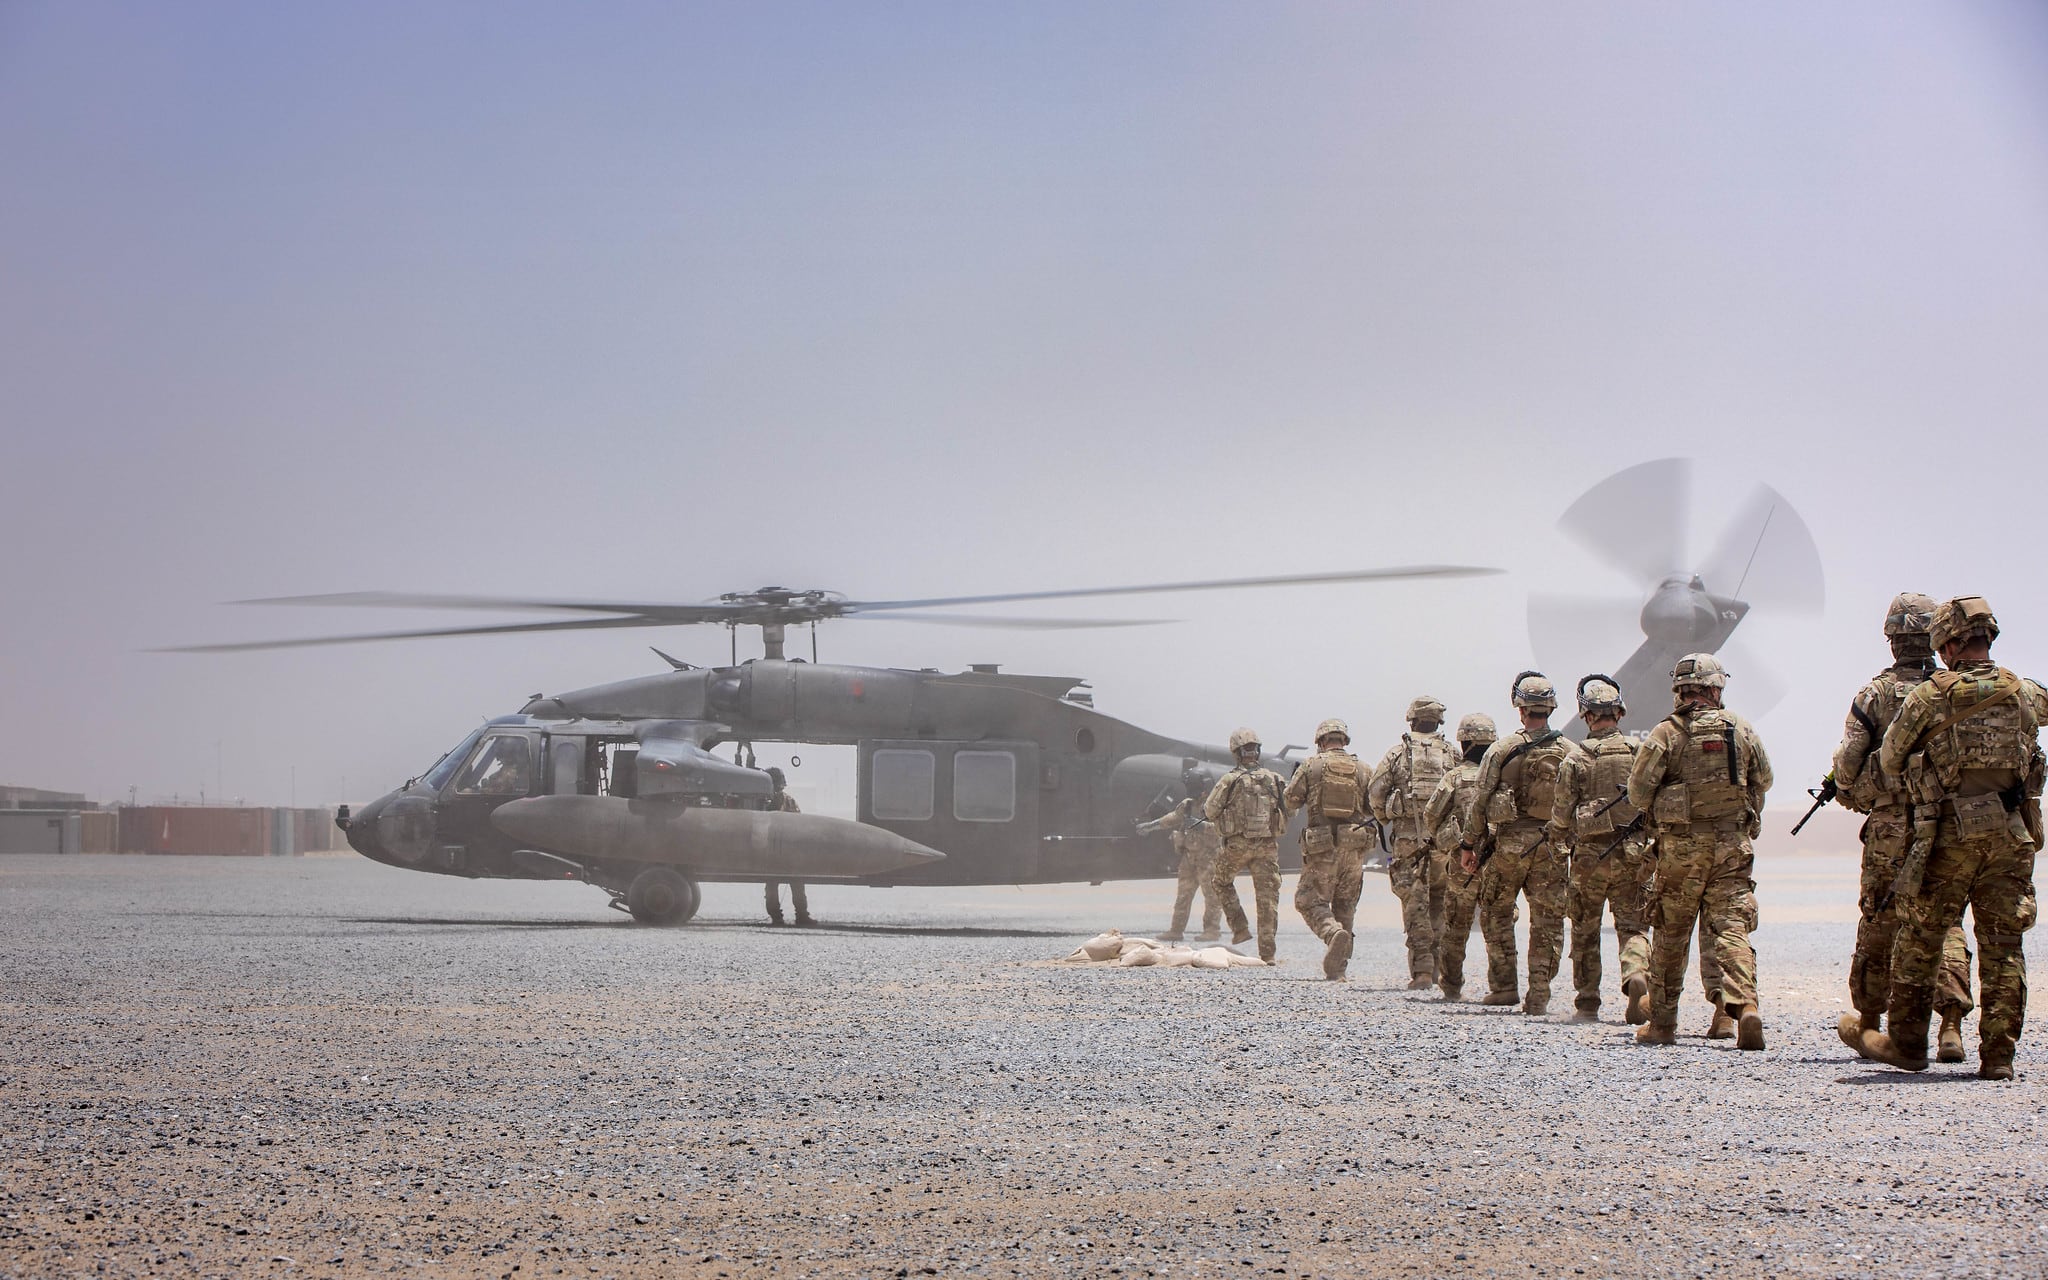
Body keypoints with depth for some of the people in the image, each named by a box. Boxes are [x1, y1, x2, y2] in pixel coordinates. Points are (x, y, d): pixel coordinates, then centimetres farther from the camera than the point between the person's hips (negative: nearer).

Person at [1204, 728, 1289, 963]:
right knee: (1268, 897, 5)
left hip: (1238, 844, -2)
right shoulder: (1274, 779, 2)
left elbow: (1209, 811, -2)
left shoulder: (1230, 780, -7)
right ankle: (1267, 952, 3)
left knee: (1220, 881, 24)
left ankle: (1240, 927, 12)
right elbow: (1287, 809, 11)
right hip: (1268, 845, 2)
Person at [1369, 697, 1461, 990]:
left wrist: (1386, 822, 14)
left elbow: (1376, 793, -2)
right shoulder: (1452, 754, 8)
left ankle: (1422, 970, -7)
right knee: (1441, 903, 12)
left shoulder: (1397, 752, 4)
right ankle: (1439, 967, 13)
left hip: (1408, 836, -2)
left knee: (1415, 903, -1)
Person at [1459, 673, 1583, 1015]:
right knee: (1548, 921, 5)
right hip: (1552, 845, 1)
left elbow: (1479, 800, -4)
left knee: (1496, 911, 16)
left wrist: (1469, 844, 4)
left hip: (1509, 842, -1)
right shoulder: (1571, 752, 2)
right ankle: (1538, 996, 1)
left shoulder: (1503, 749, -4)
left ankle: (1503, 986, 13)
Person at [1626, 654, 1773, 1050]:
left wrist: (1656, 810, 14)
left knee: (1670, 933, 10)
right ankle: (1745, 1006, -23)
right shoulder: (1740, 728, 4)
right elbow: (1764, 780, 15)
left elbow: (1638, 789, -7)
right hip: (1733, 845, 2)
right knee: (1732, 927, -2)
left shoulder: (1666, 733, -6)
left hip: (1680, 845, -2)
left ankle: (1662, 1022, 17)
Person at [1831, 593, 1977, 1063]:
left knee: (1878, 925, 11)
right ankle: (1951, 1025, -10)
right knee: (1945, 925, 4)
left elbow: (1847, 764, -3)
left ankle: (1868, 1023, 24)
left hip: (1890, 829, -1)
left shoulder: (1873, 695, -3)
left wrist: (1849, 793, 18)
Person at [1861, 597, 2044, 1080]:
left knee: (1919, 941, 9)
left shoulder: (1929, 696, -5)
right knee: (2003, 947, 6)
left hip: (1950, 835, -3)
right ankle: (1999, 1055, 4)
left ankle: (1905, 1044, 17)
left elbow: (1890, 761, 4)